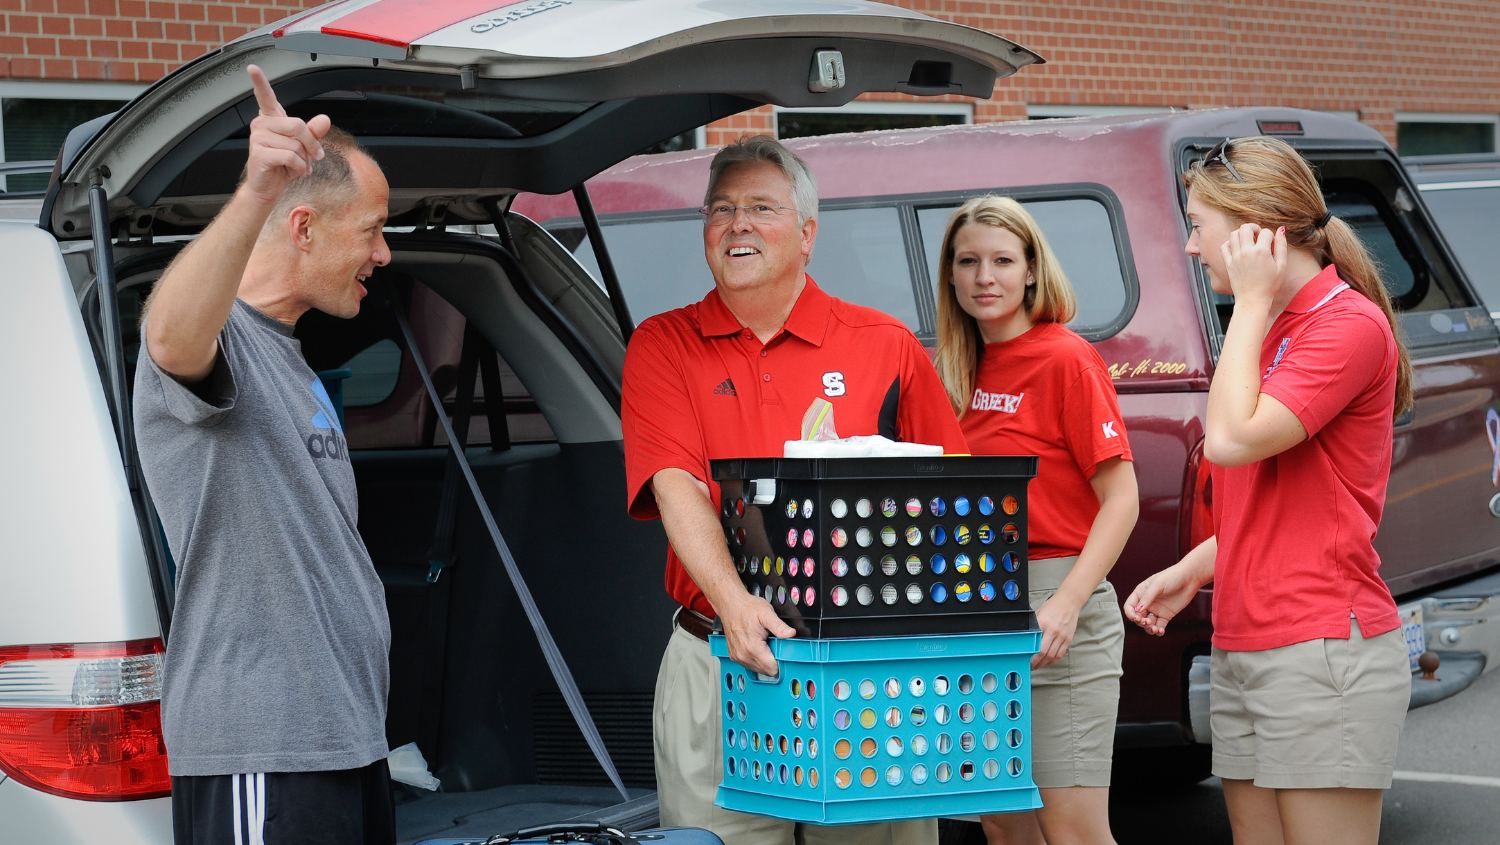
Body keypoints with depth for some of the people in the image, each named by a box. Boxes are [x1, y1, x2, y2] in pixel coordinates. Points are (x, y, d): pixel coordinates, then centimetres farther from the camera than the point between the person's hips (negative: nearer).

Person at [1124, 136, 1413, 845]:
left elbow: (1233, 439, -21)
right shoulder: (1268, 331, 19)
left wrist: (1252, 301, -11)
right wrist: (1190, 571, 10)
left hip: (1323, 651, -9)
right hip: (1242, 650, 9)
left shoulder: (1350, 324, -10)